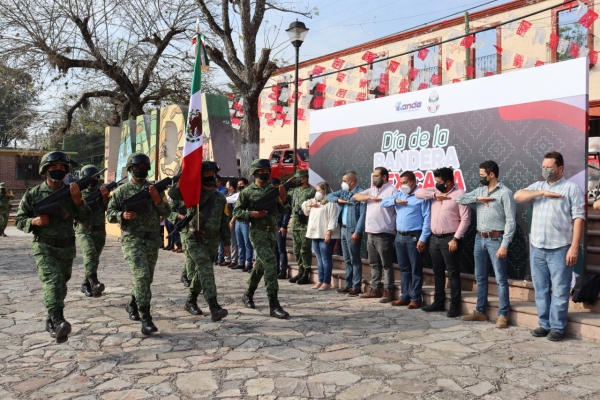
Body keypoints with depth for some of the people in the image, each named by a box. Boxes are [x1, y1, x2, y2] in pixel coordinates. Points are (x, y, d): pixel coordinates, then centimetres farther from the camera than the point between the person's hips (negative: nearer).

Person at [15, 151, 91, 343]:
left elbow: (86, 220, -2)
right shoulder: (33, 194, -2)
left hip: (67, 249, 3)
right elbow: (19, 220, 4)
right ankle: (58, 323, -36)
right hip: (44, 248, -3)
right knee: (53, 281, -24)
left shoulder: (72, 192, 3)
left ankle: (51, 321, 34)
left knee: (61, 286, 14)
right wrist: (34, 221, -17)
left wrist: (77, 200, -17)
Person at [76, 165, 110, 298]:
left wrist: (105, 198, -19)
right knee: (90, 253, -27)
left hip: (99, 232, 3)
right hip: (84, 231, -3)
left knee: (94, 259, 9)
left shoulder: (102, 192, 9)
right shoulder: (79, 193, 4)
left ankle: (86, 285, 27)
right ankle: (94, 283, -37)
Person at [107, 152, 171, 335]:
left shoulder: (155, 188, 10)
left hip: (153, 239, 4)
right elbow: (110, 214, 4)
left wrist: (157, 199, -15)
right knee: (141, 275, -18)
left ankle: (132, 305, 39)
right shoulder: (121, 190, 4)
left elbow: (166, 212, 3)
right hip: (132, 239, -4)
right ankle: (145, 319, -16)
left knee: (146, 278, 14)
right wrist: (122, 215, -17)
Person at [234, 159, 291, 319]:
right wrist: (252, 214, -17)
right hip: (258, 232, -6)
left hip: (273, 233, 6)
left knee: (261, 265, 17)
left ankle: (248, 295, 37)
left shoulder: (273, 190, 10)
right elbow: (236, 213, -2)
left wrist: (283, 198, -10)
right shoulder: (247, 192, -2)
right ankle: (273, 305, -18)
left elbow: (283, 211, 10)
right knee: (270, 263, -19)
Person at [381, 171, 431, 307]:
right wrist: (395, 201, -6)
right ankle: (405, 296, 20)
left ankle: (415, 298, 7)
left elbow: (427, 218, -11)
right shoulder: (399, 195, 15)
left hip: (414, 237, -7)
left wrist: (423, 238, -17)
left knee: (416, 269, 1)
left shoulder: (422, 196, -6)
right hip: (399, 237, 7)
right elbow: (384, 202, 14)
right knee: (404, 268, 12)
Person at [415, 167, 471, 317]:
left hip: (449, 239, -7)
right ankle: (438, 302, 25)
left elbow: (465, 219, -13)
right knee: (437, 271, 14)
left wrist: (456, 239, -17)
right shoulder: (436, 190, 10)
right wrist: (434, 195, -8)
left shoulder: (459, 194, -11)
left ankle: (455, 305, 7)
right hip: (434, 238, 7)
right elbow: (418, 192, 4)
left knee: (453, 273, 0)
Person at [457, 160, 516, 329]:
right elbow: (460, 199, 6)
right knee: (480, 277, 13)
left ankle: (503, 315, 6)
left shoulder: (505, 192, -8)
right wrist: (478, 198, -8)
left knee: (501, 279, -1)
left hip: (496, 239, -7)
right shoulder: (480, 190, 11)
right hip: (480, 239, 7)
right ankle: (480, 311, 23)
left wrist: (504, 245, -18)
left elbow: (511, 221, -12)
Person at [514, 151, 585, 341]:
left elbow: (578, 218, -8)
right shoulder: (538, 186, 13)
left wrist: (574, 247, -15)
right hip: (537, 248, 5)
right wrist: (543, 193, -11)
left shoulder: (571, 188, -2)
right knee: (541, 289, 11)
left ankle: (557, 327, 11)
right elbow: (518, 196, -2)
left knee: (559, 291, 2)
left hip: (560, 249, -5)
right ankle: (544, 324, 21)